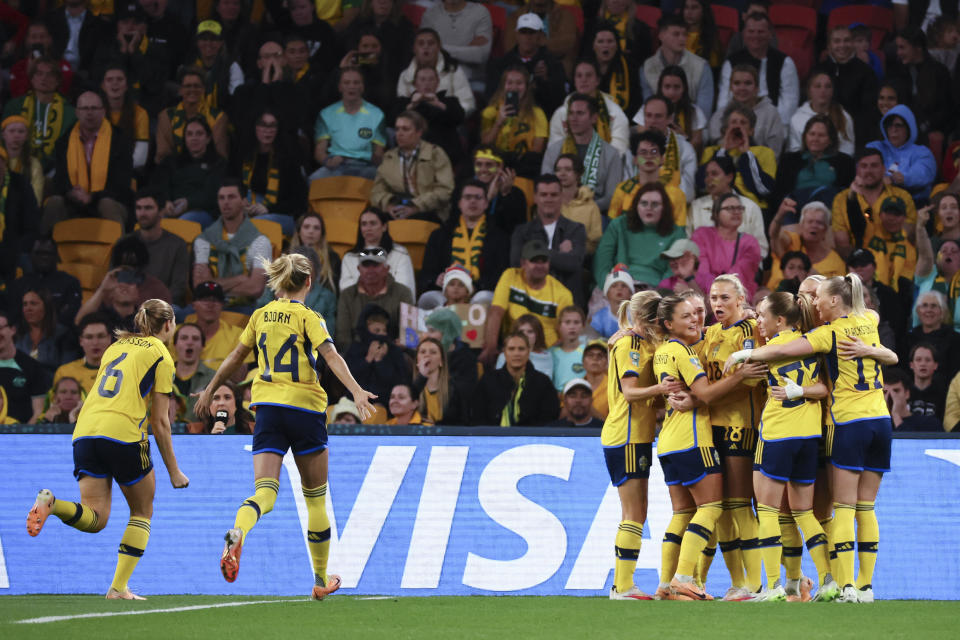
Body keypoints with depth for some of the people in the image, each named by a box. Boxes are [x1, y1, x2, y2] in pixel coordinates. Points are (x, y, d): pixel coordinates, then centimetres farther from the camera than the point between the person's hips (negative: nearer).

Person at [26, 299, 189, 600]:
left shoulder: (116, 346, 24)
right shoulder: (161, 356, 6)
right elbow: (160, 421, 4)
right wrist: (173, 471, 10)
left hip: (84, 432, 5)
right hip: (123, 434, -5)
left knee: (94, 519, 2)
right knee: (142, 511, 14)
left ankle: (51, 504, -28)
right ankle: (119, 587, 3)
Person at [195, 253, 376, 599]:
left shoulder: (260, 316, 10)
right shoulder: (307, 317, -4)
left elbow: (235, 357, 18)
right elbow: (331, 356, -18)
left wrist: (209, 391, 29)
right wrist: (356, 390, -27)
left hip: (267, 408, 3)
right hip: (304, 406, -3)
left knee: (265, 492, -8)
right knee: (316, 497, 12)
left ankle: (237, 533, -42)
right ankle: (321, 579, 20)